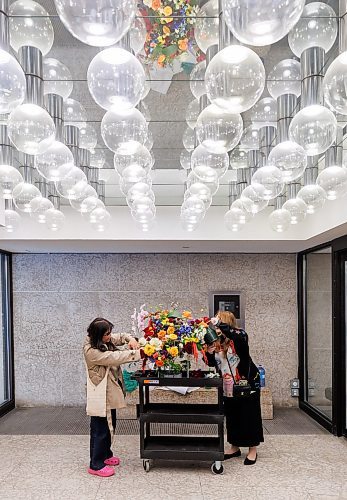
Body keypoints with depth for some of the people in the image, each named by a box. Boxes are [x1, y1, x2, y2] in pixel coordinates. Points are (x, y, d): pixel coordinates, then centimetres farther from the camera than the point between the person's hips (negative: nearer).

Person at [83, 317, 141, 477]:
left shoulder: (105, 341, 1)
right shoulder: (91, 351, -26)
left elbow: (120, 337, 13)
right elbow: (115, 358, -28)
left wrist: (130, 339, -11)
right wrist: (137, 353, -26)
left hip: (110, 393, 9)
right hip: (100, 396, -9)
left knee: (109, 426, 21)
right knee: (100, 429, 1)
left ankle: (106, 454, 39)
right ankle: (96, 465, 14)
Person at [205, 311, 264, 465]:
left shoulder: (239, 335, -15)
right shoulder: (216, 342, 0)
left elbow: (241, 337, -41)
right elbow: (212, 363, 4)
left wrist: (220, 325, -44)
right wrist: (209, 353, -18)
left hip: (247, 383, -6)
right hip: (228, 386, 6)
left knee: (250, 416, 4)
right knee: (231, 416, 14)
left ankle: (252, 450, 18)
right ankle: (235, 447, 30)